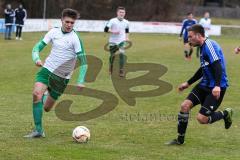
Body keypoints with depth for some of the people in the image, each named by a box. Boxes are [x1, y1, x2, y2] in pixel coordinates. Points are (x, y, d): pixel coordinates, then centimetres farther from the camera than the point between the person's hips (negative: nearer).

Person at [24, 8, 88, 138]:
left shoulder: (75, 38, -11)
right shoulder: (54, 32, 0)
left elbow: (83, 61, -11)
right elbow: (38, 47, 3)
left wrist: (80, 81, -22)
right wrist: (36, 59, -20)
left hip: (62, 77, -2)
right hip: (47, 69, 2)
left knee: (46, 108, -1)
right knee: (36, 93, -23)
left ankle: (45, 97, 32)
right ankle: (38, 130, -15)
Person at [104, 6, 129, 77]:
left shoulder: (126, 22, 4)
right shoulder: (112, 21, -9)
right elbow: (106, 29, -13)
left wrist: (126, 37, 11)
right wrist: (113, 32, -24)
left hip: (122, 41, 1)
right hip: (113, 42, -1)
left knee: (122, 54, -18)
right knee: (112, 56, 6)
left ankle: (121, 71, -13)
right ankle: (110, 70, 31)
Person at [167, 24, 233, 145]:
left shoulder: (209, 45, -16)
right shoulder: (203, 47, 14)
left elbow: (217, 66, -27)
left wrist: (217, 86, -39)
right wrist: (188, 83, 31)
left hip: (216, 88, -9)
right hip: (205, 84, 9)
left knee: (202, 119, -13)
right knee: (185, 105, -4)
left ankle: (225, 114, 14)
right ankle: (180, 139, 7)